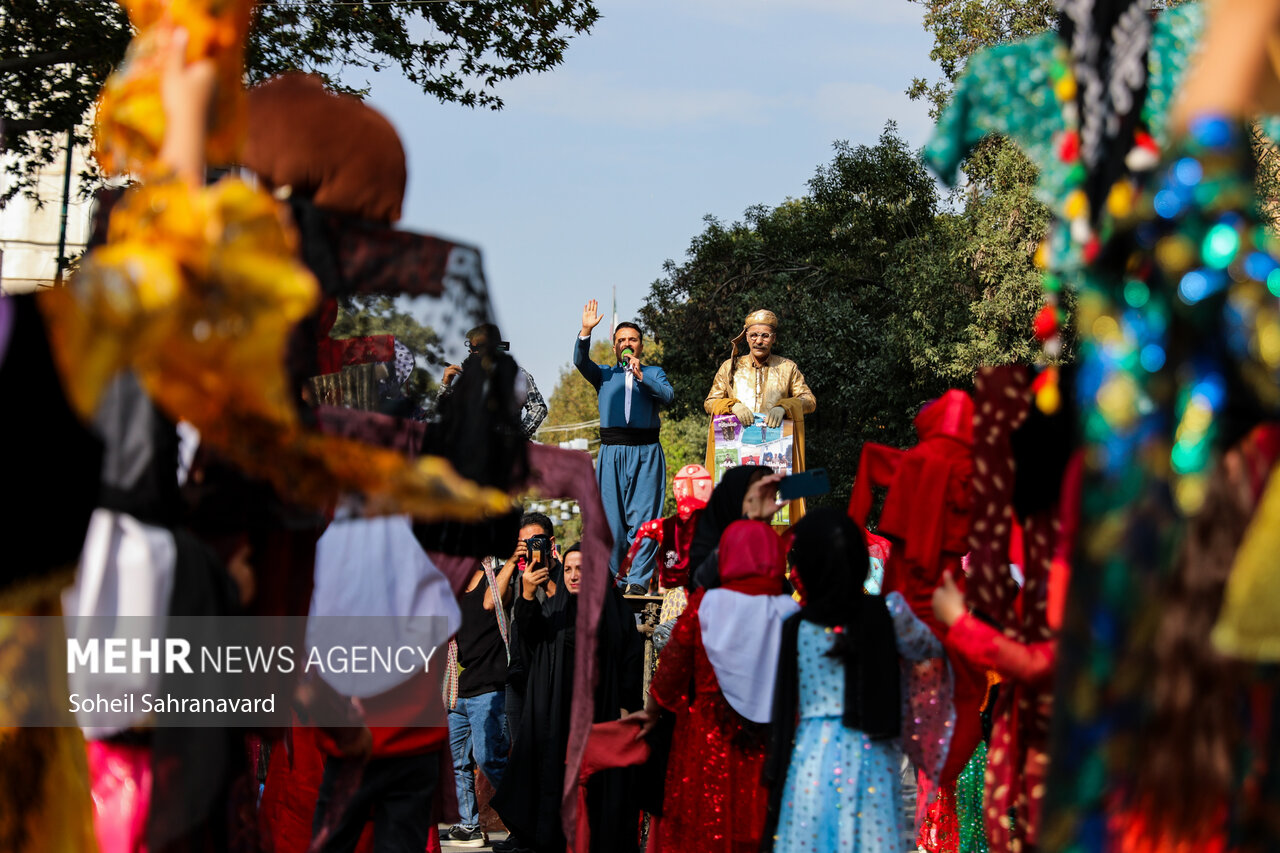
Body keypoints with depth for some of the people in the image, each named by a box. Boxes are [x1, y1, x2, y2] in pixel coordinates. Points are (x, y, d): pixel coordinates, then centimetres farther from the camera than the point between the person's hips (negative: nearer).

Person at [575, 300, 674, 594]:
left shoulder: (654, 373, 15)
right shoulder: (605, 374, 17)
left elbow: (668, 395, -3)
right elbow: (581, 362, -1)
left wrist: (641, 376, -14)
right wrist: (586, 331, -14)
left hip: (646, 453, -1)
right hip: (612, 453, 1)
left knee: (643, 517, -8)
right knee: (611, 517, -1)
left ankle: (639, 580, -8)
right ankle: (612, 579, 6)